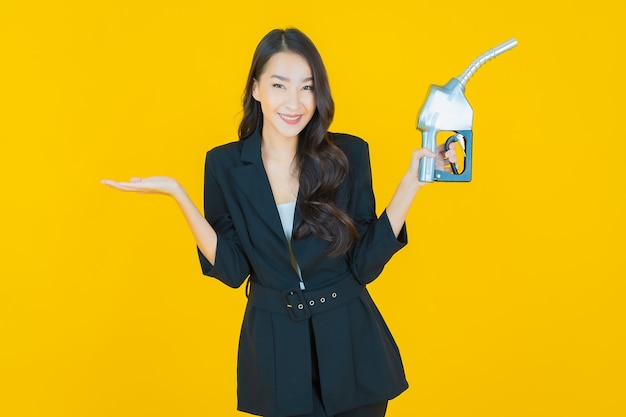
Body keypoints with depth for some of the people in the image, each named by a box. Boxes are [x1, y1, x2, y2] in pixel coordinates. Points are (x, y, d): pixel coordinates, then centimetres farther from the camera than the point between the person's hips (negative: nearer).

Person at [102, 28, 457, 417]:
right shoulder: (225, 165, -6)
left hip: (350, 341, 0)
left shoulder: (349, 154, -8)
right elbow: (232, 269, -7)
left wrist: (412, 181, -13)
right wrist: (178, 195, -13)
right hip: (274, 346, 0)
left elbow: (365, 264, -7)